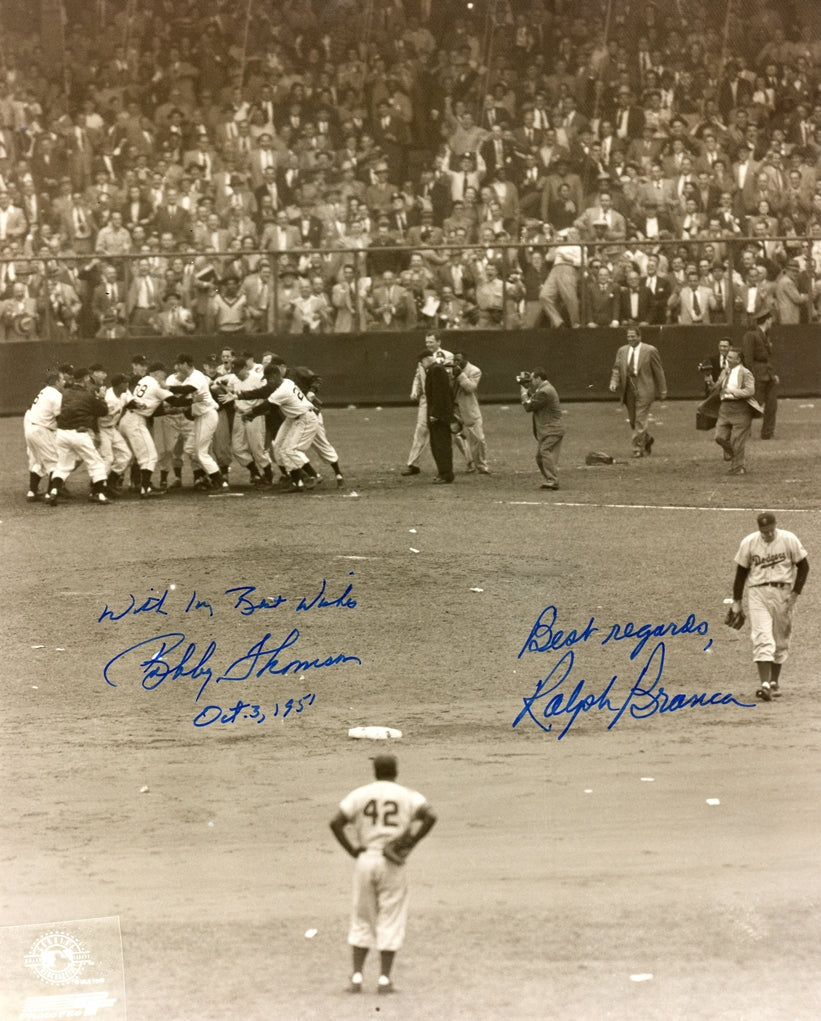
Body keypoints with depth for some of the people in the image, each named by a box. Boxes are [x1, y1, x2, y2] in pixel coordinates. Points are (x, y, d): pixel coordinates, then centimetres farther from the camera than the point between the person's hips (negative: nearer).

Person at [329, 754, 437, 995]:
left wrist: (351, 849, 0)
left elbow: (335, 822, -5)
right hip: (393, 864, -2)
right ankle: (384, 979, 3)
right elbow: (430, 816, -15)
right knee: (390, 921, 5)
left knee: (362, 920, 11)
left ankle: (356, 977, 7)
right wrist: (410, 843, -8)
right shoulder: (408, 796, 2)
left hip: (365, 860, 2)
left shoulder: (359, 795, 5)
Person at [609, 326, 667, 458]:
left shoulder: (650, 351, -2)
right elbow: (617, 369, 12)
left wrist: (662, 391, 0)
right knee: (633, 421, 11)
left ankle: (638, 449, -5)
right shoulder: (622, 351, 11)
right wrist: (614, 382, -9)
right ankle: (647, 440, 35)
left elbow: (659, 371, 0)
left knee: (640, 421, -10)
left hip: (644, 391, -5)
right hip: (628, 391, 5)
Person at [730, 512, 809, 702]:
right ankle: (765, 684, -21)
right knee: (762, 638, -13)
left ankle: (774, 683, 24)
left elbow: (803, 566, 2)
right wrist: (736, 601, 6)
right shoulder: (748, 543, -2)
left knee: (781, 640, 9)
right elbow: (741, 571, 7)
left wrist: (795, 593, -7)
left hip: (783, 593, 1)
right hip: (758, 593, -1)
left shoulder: (789, 540, -5)